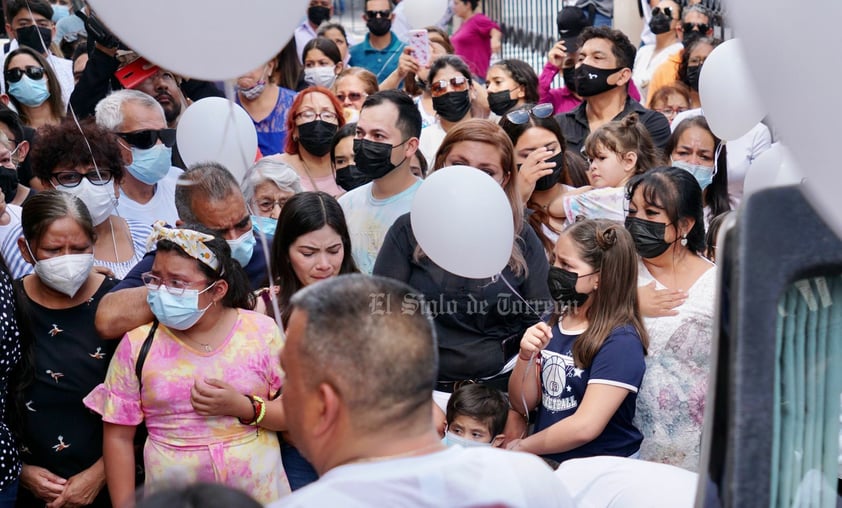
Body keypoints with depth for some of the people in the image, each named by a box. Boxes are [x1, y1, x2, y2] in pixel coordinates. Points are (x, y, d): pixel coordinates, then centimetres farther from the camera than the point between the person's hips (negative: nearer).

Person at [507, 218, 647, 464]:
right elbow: (523, 404, 10)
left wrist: (521, 447, -6)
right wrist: (525, 358, -9)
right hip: (546, 461, 6)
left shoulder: (621, 342, -14)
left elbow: (585, 427, -19)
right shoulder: (553, 324, 6)